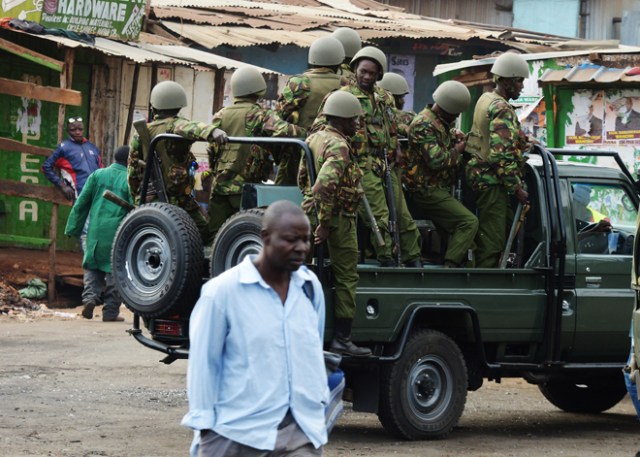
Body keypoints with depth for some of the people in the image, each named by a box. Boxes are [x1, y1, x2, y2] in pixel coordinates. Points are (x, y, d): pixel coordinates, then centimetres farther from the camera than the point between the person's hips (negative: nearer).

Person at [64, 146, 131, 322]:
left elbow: (82, 203, 6)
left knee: (92, 267, 16)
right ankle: (111, 311, 7)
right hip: (118, 232, -3)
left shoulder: (97, 175, 5)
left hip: (96, 231, 3)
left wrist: (74, 228, 13)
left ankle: (90, 296, -7)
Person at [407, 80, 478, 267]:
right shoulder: (423, 125, -17)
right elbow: (436, 160, -26)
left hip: (439, 190, 11)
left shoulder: (442, 123, 16)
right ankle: (451, 265, -24)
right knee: (469, 222, -20)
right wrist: (457, 151, -9)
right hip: (428, 190, -11)